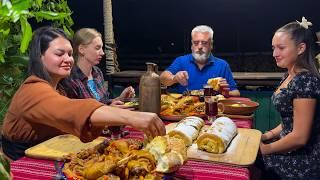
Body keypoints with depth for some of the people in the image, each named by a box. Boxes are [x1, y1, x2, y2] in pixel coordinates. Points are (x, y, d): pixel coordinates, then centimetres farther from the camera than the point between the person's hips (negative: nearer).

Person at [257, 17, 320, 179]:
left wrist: (266, 149, -12)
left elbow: (300, 137, -23)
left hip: (302, 162, -8)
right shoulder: (289, 75, 6)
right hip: (289, 148, 8)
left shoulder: (305, 81, -22)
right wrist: (270, 135, 4)